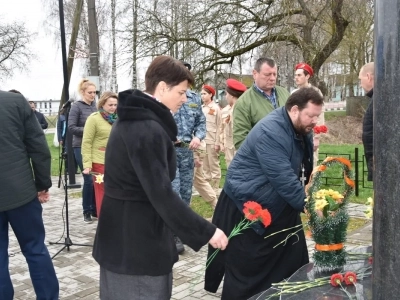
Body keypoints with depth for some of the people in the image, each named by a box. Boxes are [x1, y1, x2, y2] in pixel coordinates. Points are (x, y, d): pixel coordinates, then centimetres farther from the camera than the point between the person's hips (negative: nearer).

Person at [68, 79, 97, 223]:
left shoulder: (95, 106, 9)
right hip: (81, 147, -5)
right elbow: (71, 127, -11)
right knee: (89, 179, -4)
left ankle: (94, 209, 18)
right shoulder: (76, 106, -5)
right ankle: (86, 211, 11)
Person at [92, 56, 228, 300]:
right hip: (137, 240, -10)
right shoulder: (148, 129, -23)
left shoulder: (133, 120, 10)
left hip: (124, 236, 10)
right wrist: (206, 232, -23)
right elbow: (161, 194, -27)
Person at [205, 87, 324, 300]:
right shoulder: (270, 132, -28)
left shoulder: (301, 130, 2)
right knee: (247, 268, 3)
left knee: (292, 260, 13)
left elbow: (306, 168, 10)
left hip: (278, 205, 9)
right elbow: (283, 178, -32)